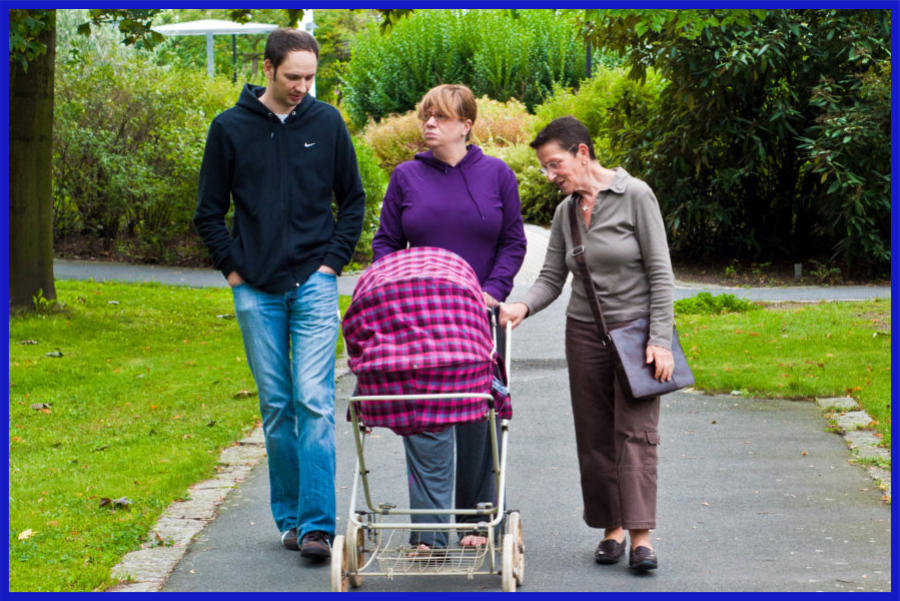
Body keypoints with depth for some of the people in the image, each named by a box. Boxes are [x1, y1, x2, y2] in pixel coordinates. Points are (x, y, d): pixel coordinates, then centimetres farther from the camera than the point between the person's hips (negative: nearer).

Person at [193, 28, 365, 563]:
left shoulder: (327, 123, 4)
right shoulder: (231, 128, 2)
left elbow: (353, 198, 13)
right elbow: (209, 211, 9)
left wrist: (334, 260, 3)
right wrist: (234, 269, 1)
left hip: (314, 284, -1)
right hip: (257, 292, 1)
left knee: (315, 402, -10)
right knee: (276, 406, 5)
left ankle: (317, 524, -11)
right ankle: (290, 516, 16)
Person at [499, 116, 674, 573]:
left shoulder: (635, 196, -11)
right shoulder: (565, 212, 5)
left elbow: (660, 272, -11)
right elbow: (551, 278, 6)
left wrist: (661, 339, -16)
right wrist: (523, 306, -15)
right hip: (584, 330, 5)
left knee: (635, 431, -11)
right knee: (595, 433, 5)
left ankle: (640, 535, -13)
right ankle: (611, 528, 13)